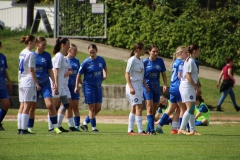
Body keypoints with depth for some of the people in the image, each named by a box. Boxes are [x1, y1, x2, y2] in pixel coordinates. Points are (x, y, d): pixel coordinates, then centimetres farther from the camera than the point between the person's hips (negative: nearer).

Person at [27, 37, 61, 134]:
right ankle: (30, 128, 13)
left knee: (50, 105, -12)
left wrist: (54, 82, 3)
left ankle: (55, 126, -6)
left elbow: (50, 70, 10)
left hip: (45, 83, 0)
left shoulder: (47, 55, 5)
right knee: (32, 107, 3)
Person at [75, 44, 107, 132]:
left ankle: (85, 123, 18)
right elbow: (79, 74, -3)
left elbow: (105, 67, 25)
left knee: (98, 108, 4)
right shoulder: (86, 62, -10)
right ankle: (94, 127, 6)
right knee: (92, 108, -2)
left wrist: (105, 75, 8)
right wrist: (77, 86, -4)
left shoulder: (101, 60, 2)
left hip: (98, 87, 5)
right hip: (89, 87, -5)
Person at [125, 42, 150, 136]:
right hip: (133, 86, -9)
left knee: (134, 109, 10)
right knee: (139, 108, -13)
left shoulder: (140, 61, 13)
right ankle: (140, 131, -14)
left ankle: (130, 130, 15)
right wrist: (131, 87, -22)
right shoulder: (132, 60, -12)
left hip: (139, 87, 9)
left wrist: (145, 85, 15)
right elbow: (127, 75, -14)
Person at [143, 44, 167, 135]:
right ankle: (152, 130, -19)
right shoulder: (145, 62, -5)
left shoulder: (160, 61, 4)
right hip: (147, 86, -5)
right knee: (150, 108, -14)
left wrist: (165, 85, -3)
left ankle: (148, 129, 17)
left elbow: (163, 74, 10)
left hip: (156, 86, 5)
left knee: (154, 109, 7)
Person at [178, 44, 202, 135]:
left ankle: (192, 130, 9)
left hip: (190, 88, 10)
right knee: (190, 108, -15)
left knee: (192, 109, 9)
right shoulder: (190, 61, -13)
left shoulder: (191, 61, 17)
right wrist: (197, 87, -14)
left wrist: (196, 88, 19)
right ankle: (181, 129, -16)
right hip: (187, 87, -10)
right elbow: (188, 76, -18)